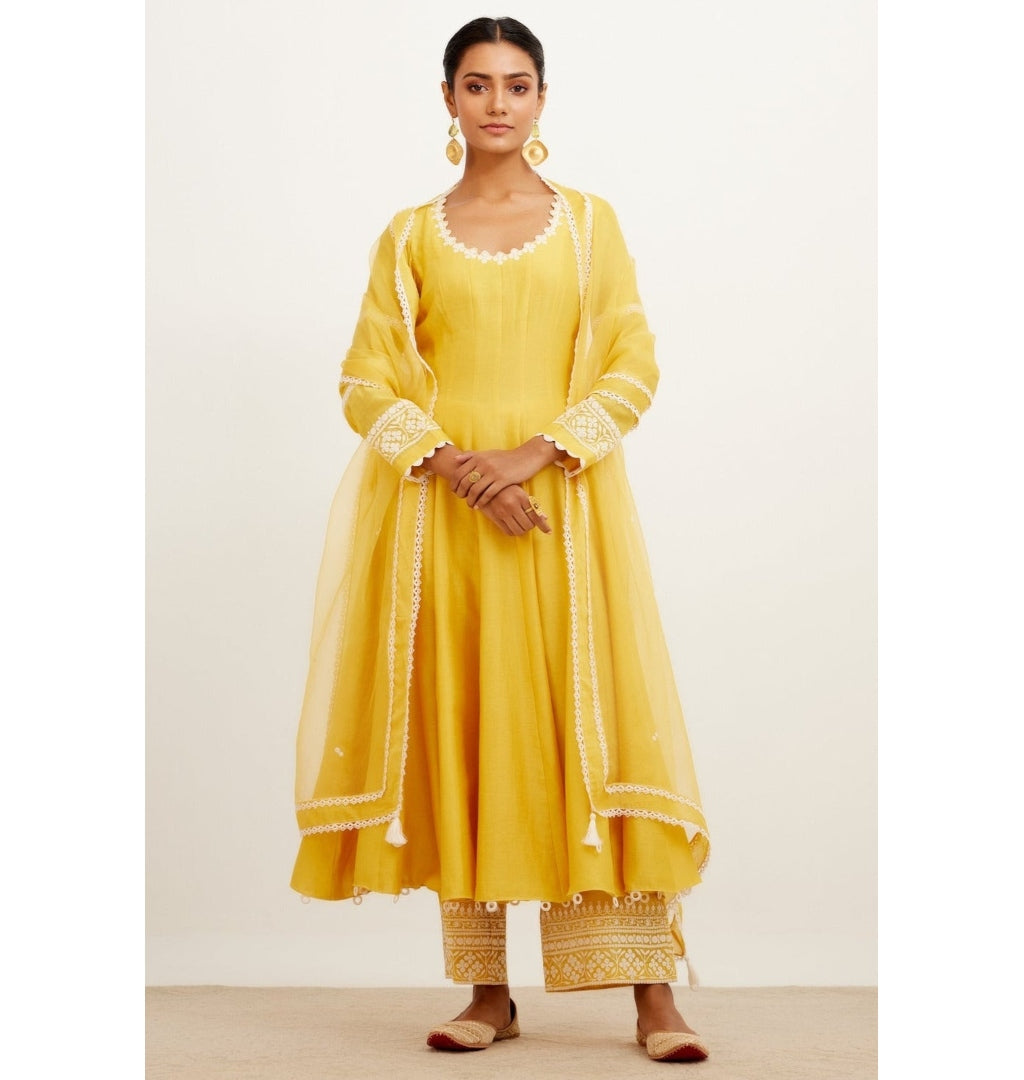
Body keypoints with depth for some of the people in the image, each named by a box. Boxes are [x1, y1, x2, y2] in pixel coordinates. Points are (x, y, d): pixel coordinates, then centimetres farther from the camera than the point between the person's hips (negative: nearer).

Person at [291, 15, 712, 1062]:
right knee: (460, 730, 0)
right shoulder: (410, 236, 10)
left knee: (597, 720, -7)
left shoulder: (588, 222, 8)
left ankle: (650, 989, -5)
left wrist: (536, 453, -13)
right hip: (442, 509, 1)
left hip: (566, 504, -1)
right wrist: (455, 464, -12)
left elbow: (633, 368, 1)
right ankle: (487, 990, 7)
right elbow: (368, 381, 4)